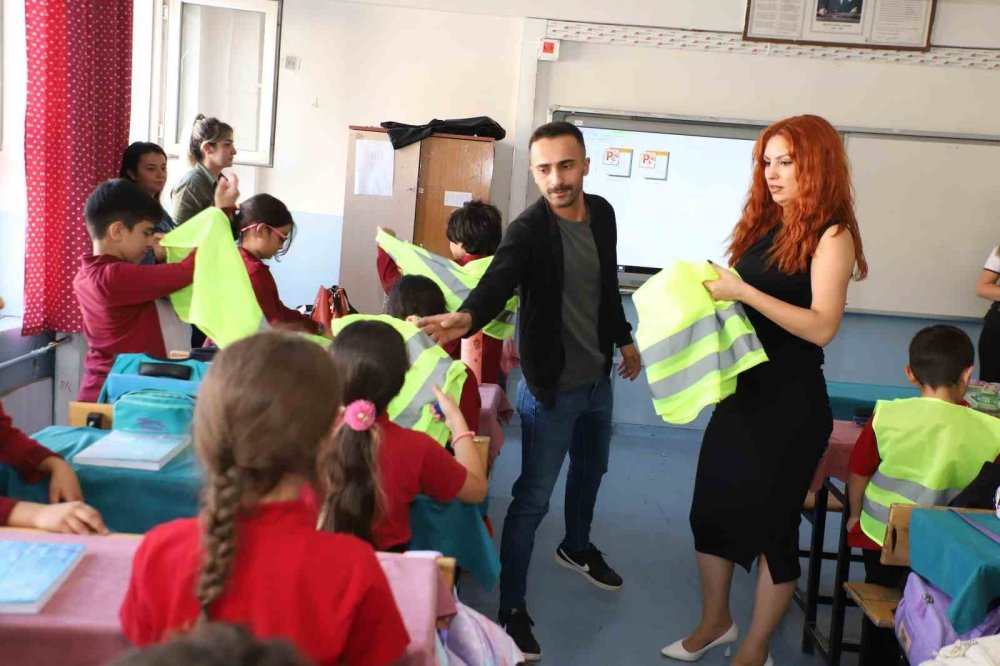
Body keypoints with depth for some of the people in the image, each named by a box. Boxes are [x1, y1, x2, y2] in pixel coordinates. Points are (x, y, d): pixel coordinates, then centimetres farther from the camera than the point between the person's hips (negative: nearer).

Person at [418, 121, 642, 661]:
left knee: (591, 469, 26)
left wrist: (624, 338, 21)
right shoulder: (528, 230, -21)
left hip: (599, 377, 7)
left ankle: (577, 547, 53)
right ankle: (511, 608, 14)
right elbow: (497, 281, -38)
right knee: (533, 497, -1)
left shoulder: (602, 213, -1)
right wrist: (466, 317, -59)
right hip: (552, 387, -7)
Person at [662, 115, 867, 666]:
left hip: (792, 402, -7)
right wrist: (712, 286, -4)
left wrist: (743, 292, -25)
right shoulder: (764, 226, 9)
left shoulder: (832, 234, -11)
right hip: (742, 390, 7)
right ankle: (715, 621, 34)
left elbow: (822, 327, -21)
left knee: (771, 521, 6)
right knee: (712, 504, 13)